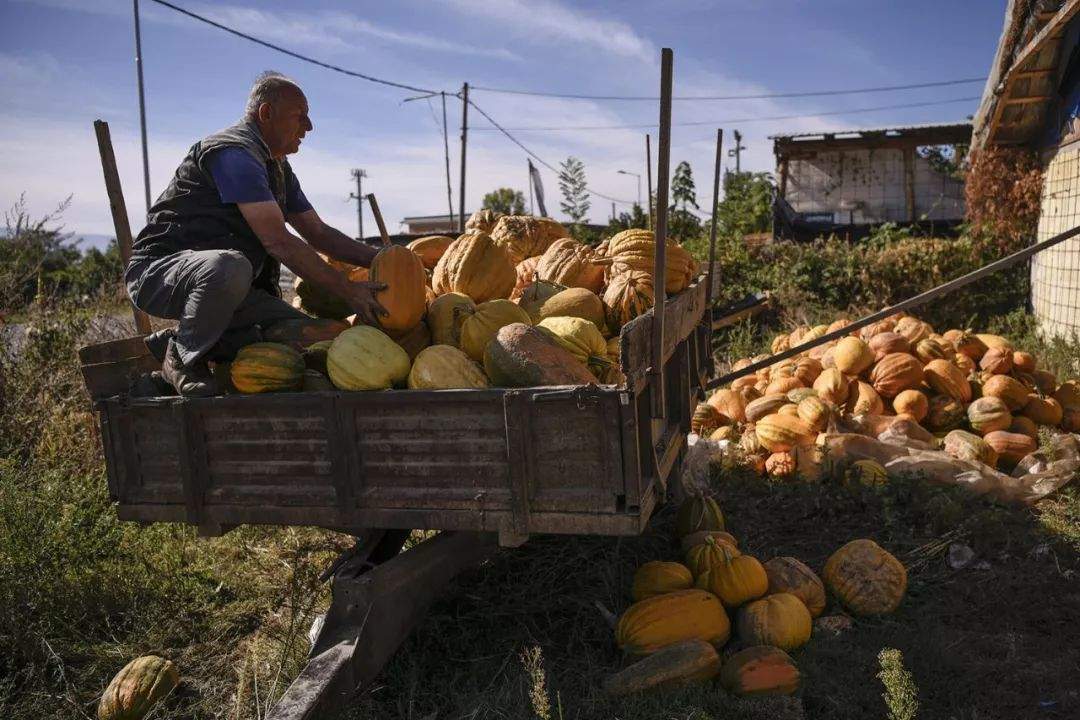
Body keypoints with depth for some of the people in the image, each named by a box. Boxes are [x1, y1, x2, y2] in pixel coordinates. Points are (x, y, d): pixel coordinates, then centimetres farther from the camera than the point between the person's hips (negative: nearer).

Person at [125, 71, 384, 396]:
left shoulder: (278, 168, 15)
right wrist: (346, 289, -24)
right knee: (231, 266, -42)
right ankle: (181, 355, -15)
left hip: (226, 282, 9)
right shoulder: (234, 152, -18)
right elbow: (277, 241, -25)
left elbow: (318, 233, 18)